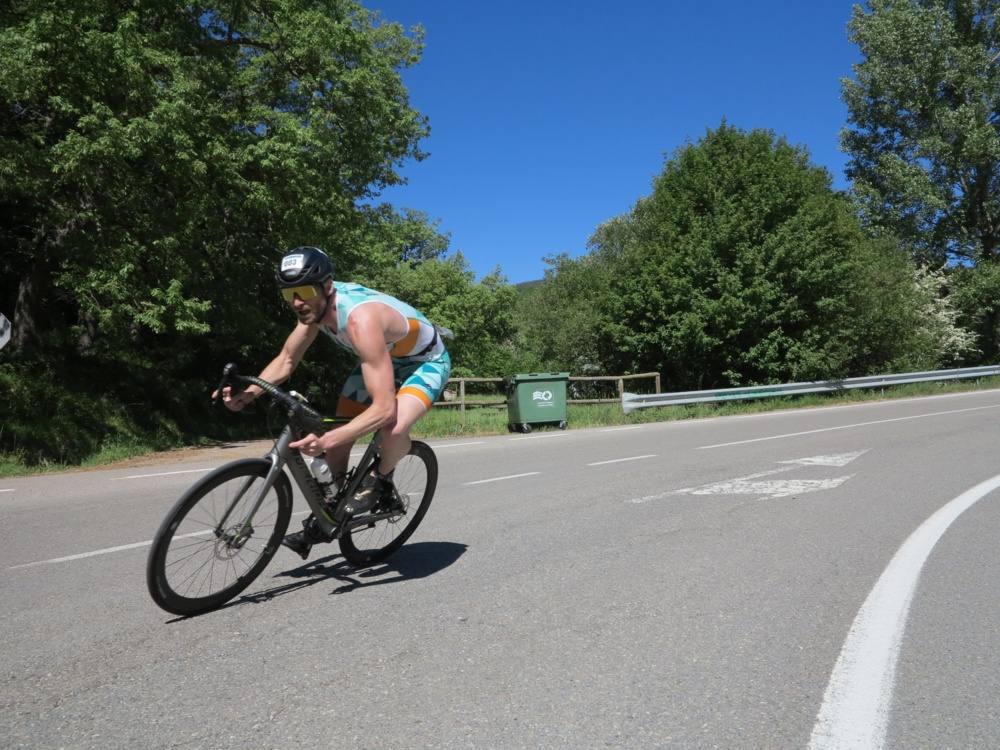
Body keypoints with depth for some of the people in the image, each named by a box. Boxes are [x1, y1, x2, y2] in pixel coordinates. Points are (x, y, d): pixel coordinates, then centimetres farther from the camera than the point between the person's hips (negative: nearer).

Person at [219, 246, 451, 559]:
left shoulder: (360, 319, -41)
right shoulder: (316, 304, -17)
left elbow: (384, 408, -44)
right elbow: (286, 360, -3)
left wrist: (328, 439, -54)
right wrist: (248, 393, -20)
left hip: (427, 361, -7)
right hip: (384, 355, 8)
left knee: (394, 428, -35)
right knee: (339, 431, 1)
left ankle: (380, 480, -1)